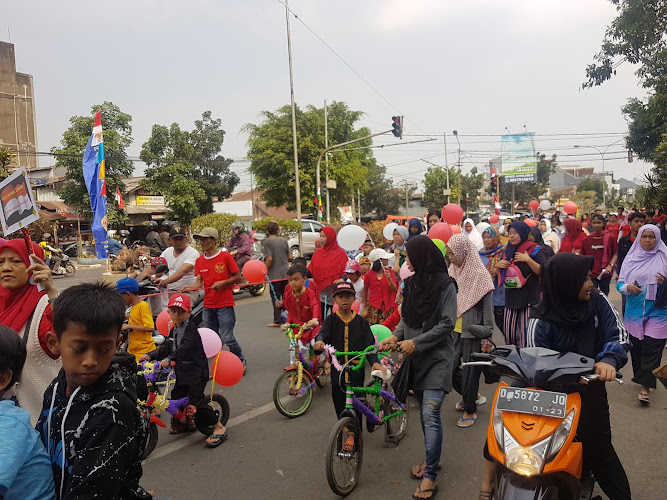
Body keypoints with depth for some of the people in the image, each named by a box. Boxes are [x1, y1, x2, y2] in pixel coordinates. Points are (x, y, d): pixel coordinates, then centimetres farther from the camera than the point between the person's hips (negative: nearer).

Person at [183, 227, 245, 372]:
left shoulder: (225, 256, -6)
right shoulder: (199, 260, 7)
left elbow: (238, 277, -3)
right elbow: (199, 282, 2)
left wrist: (223, 282, -17)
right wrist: (189, 287, -18)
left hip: (225, 304, -5)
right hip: (208, 305, 5)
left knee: (227, 338, -6)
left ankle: (241, 360, 17)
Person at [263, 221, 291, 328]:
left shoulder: (268, 241, -10)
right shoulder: (284, 240, 4)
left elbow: (269, 258, -17)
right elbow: (290, 257, 6)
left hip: (275, 275, -4)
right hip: (286, 273, 4)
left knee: (275, 298, 4)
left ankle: (277, 321, 8)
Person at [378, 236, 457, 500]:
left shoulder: (445, 285, -13)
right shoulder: (412, 283, 6)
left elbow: (447, 324, -15)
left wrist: (416, 342, -17)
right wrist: (396, 336, -6)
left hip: (437, 357, -6)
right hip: (416, 357, 6)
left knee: (430, 414, -10)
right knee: (424, 412, 15)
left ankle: (430, 474, 2)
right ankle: (432, 459, 32)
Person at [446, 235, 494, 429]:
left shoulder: (480, 274, -12)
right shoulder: (452, 271, 7)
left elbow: (488, 308, -11)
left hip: (473, 331, -6)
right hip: (455, 329, 6)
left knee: (470, 370, 2)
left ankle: (470, 410, 20)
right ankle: (473, 396, 33)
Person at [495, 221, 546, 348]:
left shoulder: (534, 250, -4)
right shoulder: (509, 250, 13)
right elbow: (500, 274, 22)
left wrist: (528, 260, -21)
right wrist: (498, 265, 1)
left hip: (529, 298, -6)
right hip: (511, 298, 6)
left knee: (526, 334, -7)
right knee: (509, 333, 7)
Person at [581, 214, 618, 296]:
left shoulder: (610, 238, -2)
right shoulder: (586, 240, 1)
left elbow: (615, 254, 3)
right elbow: (583, 257, 10)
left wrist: (610, 265, -12)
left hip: (605, 273, 0)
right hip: (591, 274, 0)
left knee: (604, 295, 14)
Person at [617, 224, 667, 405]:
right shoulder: (631, 258, 4)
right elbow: (619, 283, 4)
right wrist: (627, 287, -17)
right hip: (634, 310, 3)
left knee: (652, 349, -7)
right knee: (636, 346, 11)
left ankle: (645, 387, -3)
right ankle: (641, 377, 31)